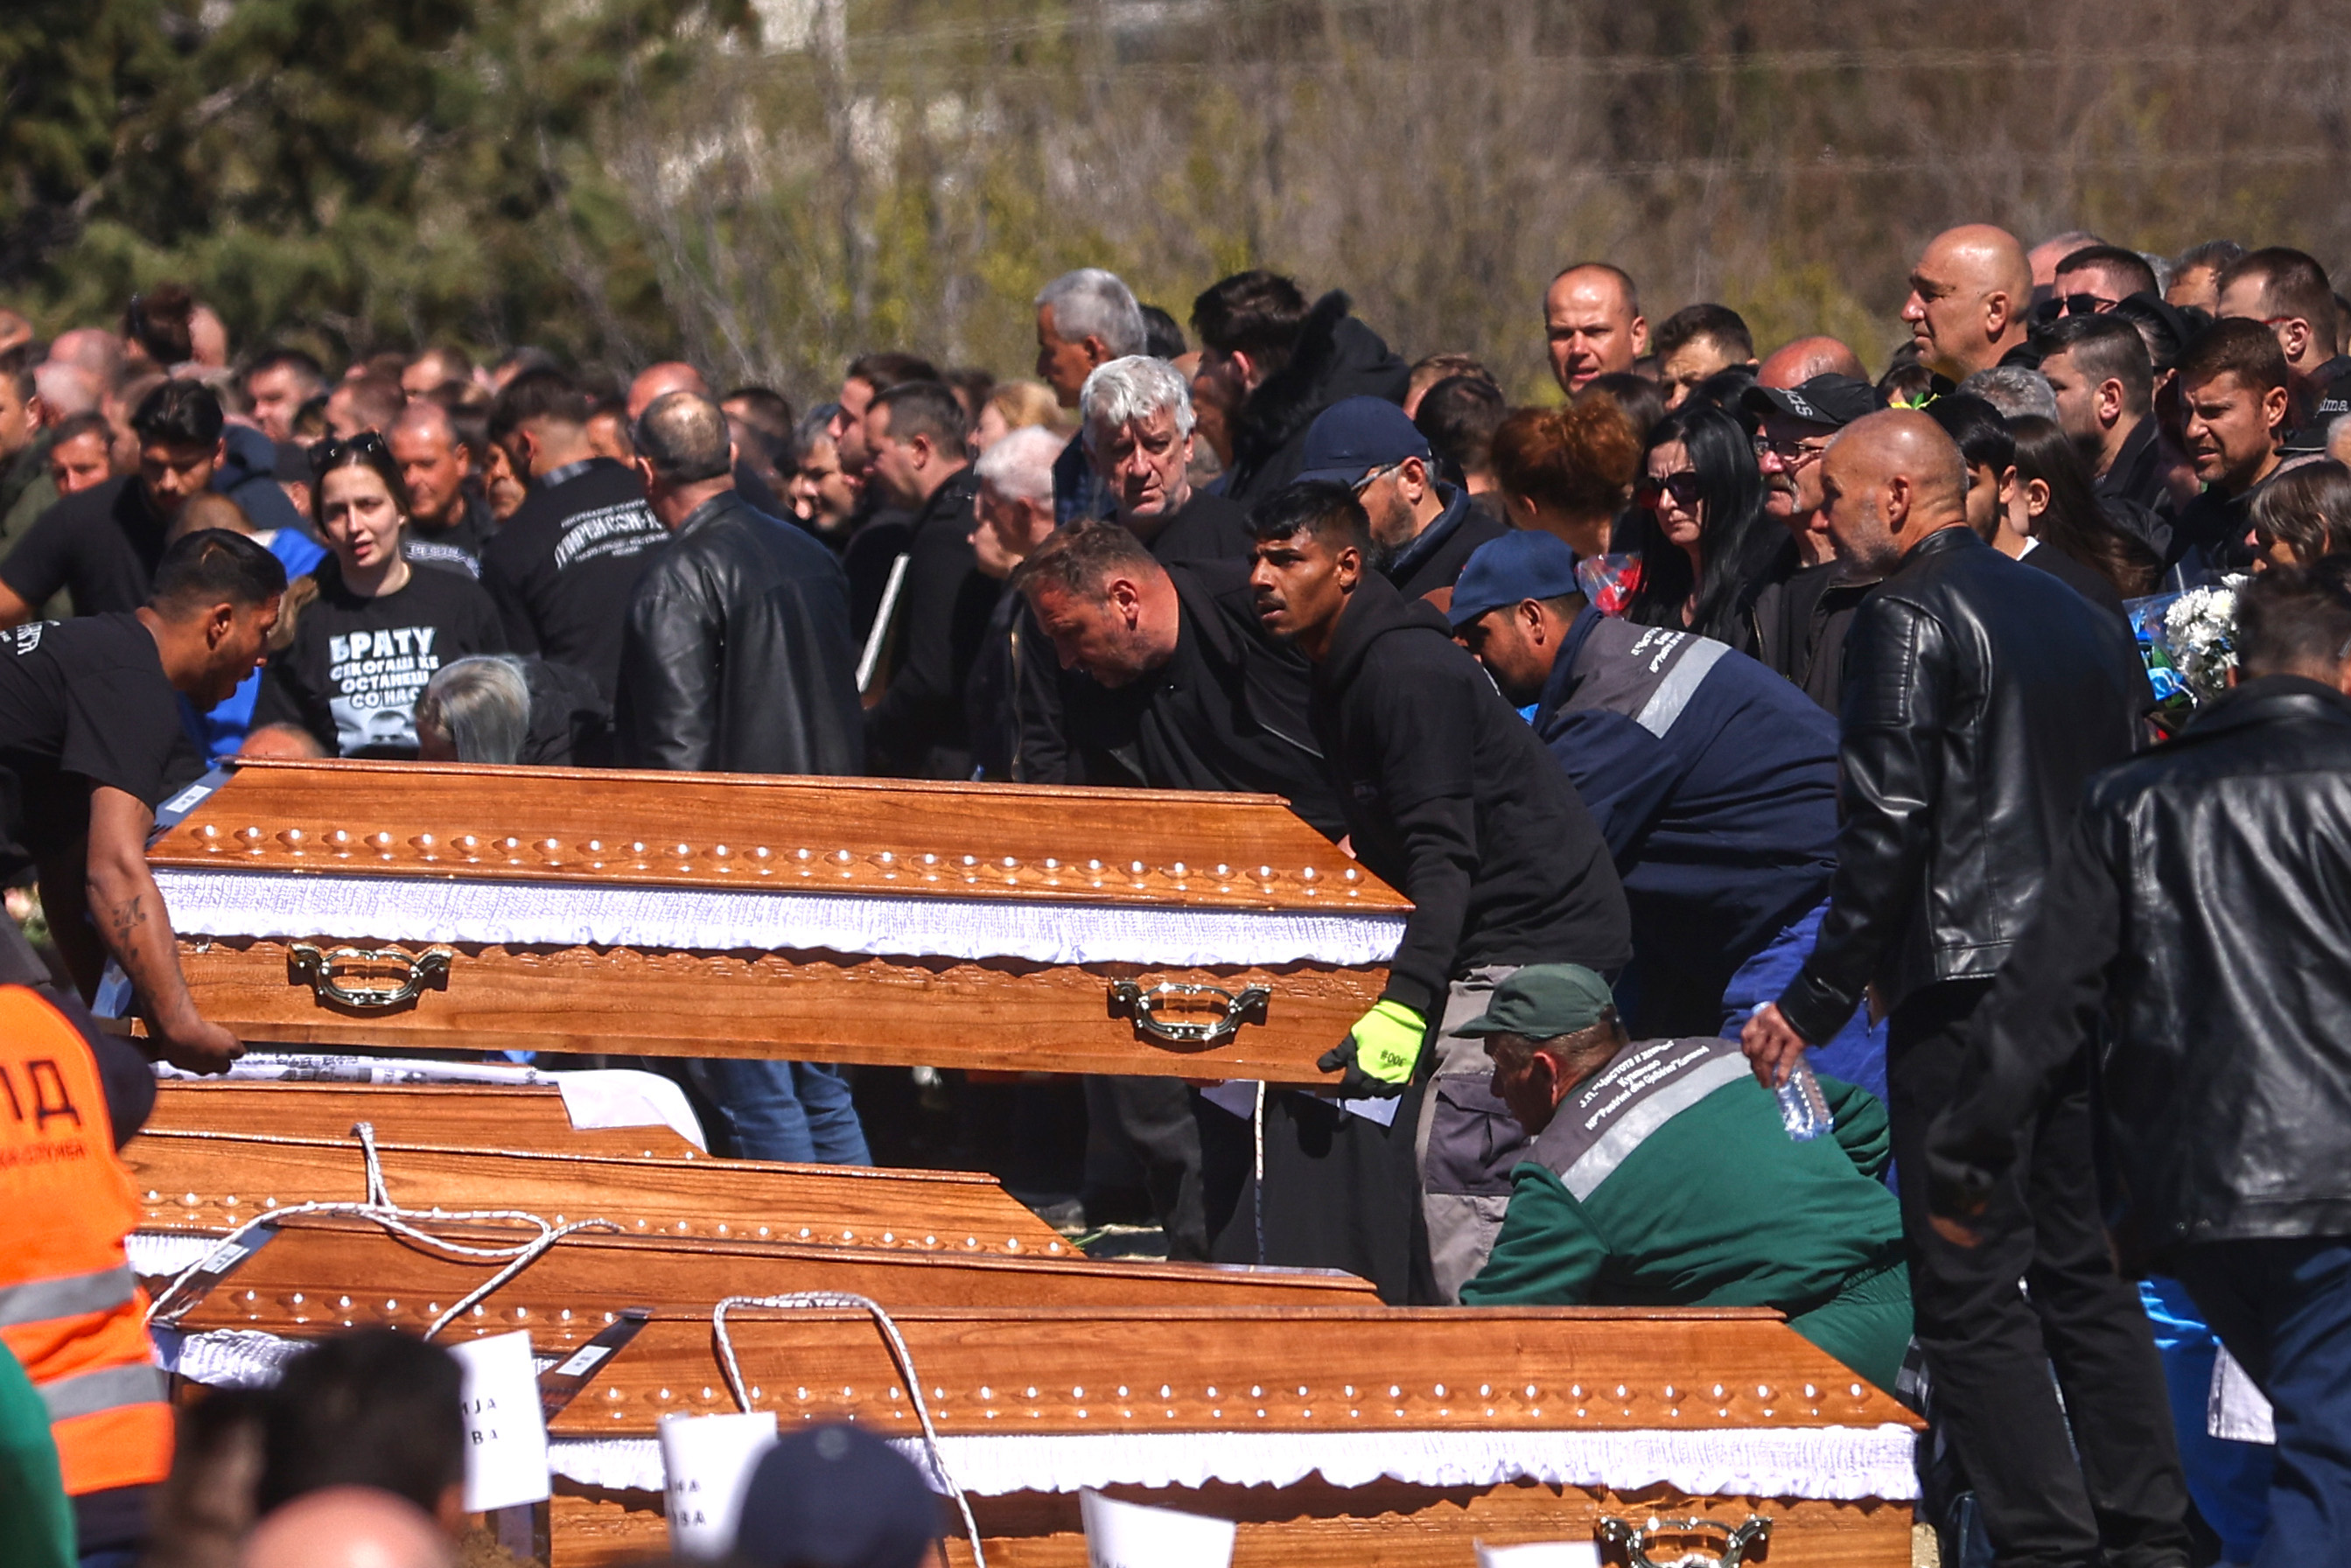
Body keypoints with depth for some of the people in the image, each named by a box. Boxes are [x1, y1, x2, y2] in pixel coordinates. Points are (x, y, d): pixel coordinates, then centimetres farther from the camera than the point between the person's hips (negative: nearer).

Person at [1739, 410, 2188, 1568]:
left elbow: (1888, 827, -15)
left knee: (1970, 1292, -5)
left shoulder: (1907, 617, -8)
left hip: (1969, 990, -8)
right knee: (2084, 1269, 14)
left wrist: (1813, 1005, -10)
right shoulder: (2079, 614, 15)